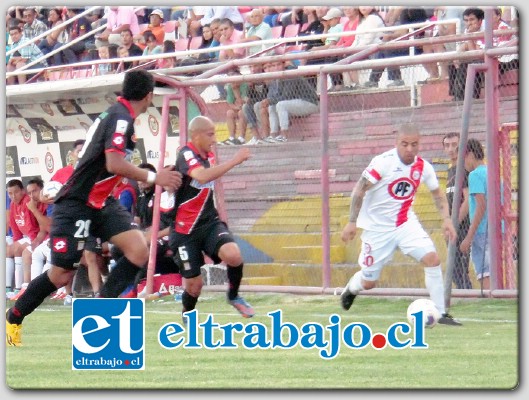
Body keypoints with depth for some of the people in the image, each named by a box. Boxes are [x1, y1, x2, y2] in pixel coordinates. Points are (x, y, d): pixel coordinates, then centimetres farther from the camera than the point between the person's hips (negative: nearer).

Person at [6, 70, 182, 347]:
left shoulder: (117, 114, 10)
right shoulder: (121, 118, -18)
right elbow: (114, 164, -29)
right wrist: (153, 177, -22)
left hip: (101, 203, 9)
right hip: (76, 205, -9)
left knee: (139, 250, -11)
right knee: (62, 274, -6)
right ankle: (13, 318, 16)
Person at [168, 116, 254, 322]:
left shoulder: (209, 156, 8)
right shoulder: (186, 155, -16)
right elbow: (202, 176, -38)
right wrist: (235, 160, -36)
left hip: (209, 223, 5)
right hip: (185, 229, -5)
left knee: (233, 255, -24)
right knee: (194, 283, -3)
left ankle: (234, 296, 3)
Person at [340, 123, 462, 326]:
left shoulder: (423, 167, -5)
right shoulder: (383, 162, -20)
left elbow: (437, 194, 11)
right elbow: (359, 190, -15)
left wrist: (446, 219, -3)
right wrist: (352, 222, -19)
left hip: (406, 223, 3)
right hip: (377, 227, -3)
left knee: (432, 258, -20)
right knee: (369, 282, 5)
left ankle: (440, 313, -12)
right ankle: (351, 288, 44)